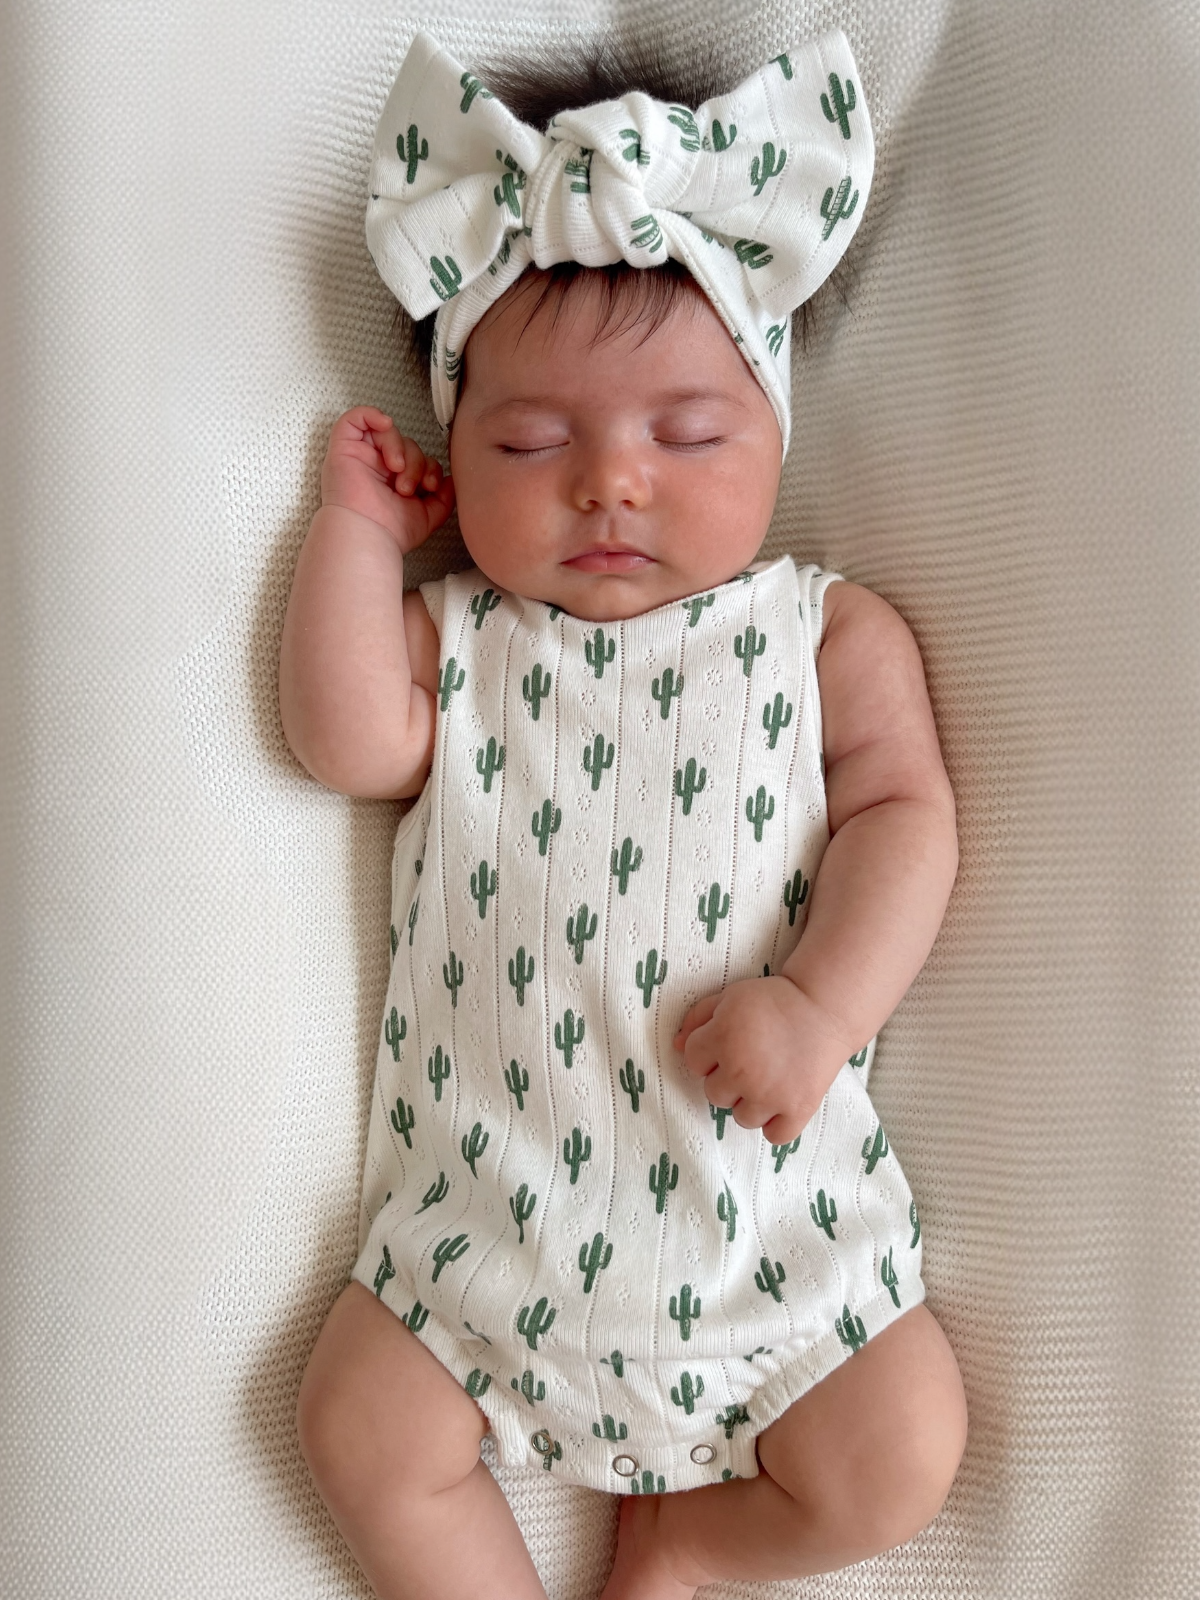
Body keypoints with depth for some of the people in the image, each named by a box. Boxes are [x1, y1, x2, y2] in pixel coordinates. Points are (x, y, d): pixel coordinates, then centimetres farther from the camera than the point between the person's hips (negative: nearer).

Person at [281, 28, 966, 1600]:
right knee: (365, 1433, -3)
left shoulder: (831, 630, 3)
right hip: (495, 1189, 1)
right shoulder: (456, 636, 6)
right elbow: (348, 740, -9)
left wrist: (820, 1003, -19)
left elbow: (901, 814, -4)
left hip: (763, 1179, 0)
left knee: (897, 1465, -3)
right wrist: (360, 525, -2)